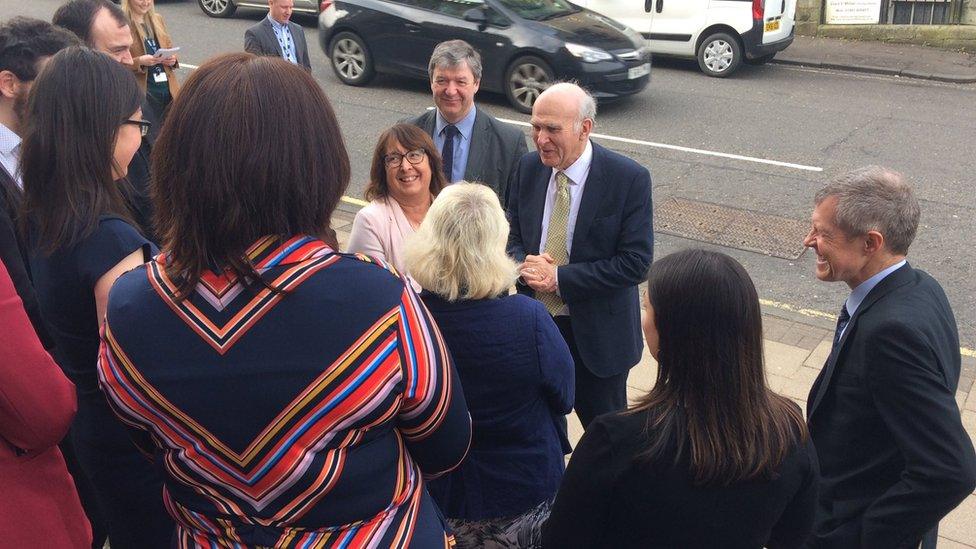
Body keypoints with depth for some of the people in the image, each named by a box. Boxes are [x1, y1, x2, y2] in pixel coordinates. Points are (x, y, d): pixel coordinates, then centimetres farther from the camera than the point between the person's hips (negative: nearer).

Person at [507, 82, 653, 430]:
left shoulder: (629, 178, -18)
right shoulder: (529, 168, -3)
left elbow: (636, 262, -20)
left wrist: (560, 278, -23)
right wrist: (524, 265, -16)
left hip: (597, 332, -4)